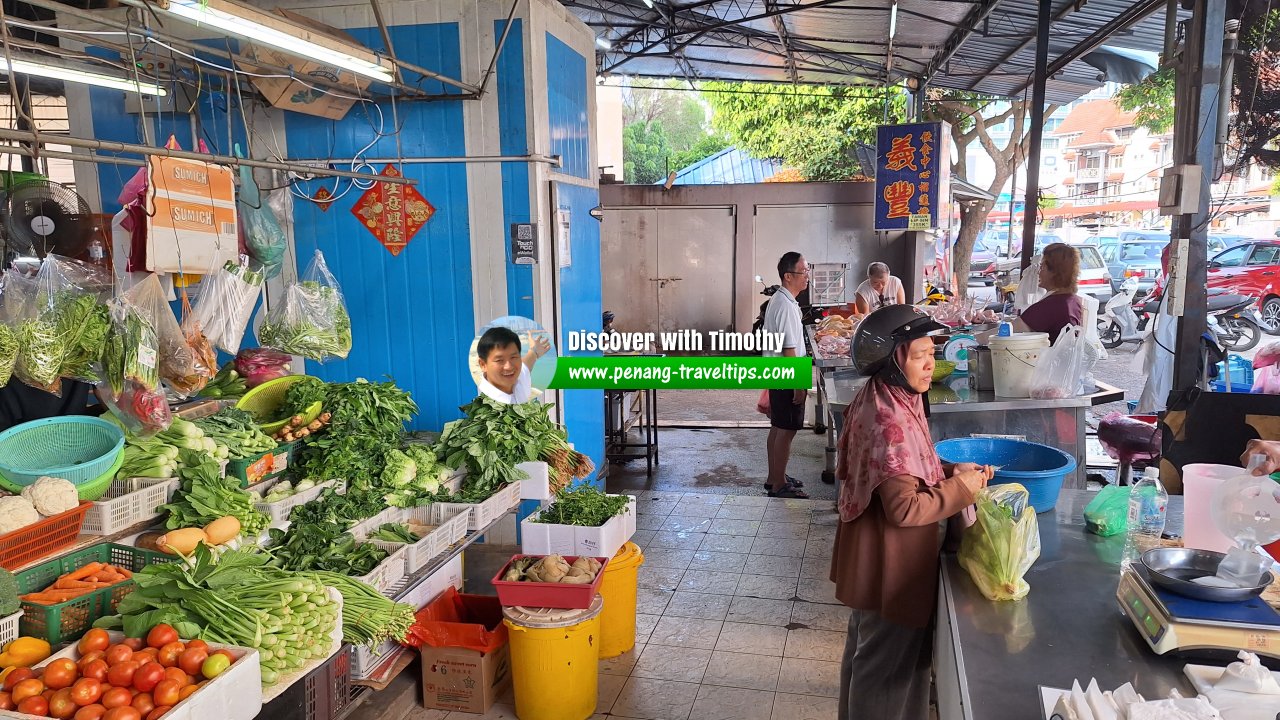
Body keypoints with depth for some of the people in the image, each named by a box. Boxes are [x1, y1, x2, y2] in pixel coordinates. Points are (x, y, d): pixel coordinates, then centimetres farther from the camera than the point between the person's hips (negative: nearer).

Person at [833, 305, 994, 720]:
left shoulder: (880, 401, 1)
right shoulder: (889, 421, -29)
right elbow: (905, 508, -29)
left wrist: (951, 471, 1)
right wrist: (961, 489, -17)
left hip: (876, 557, 10)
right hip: (890, 563, -10)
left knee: (867, 647, 28)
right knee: (888, 662, 10)